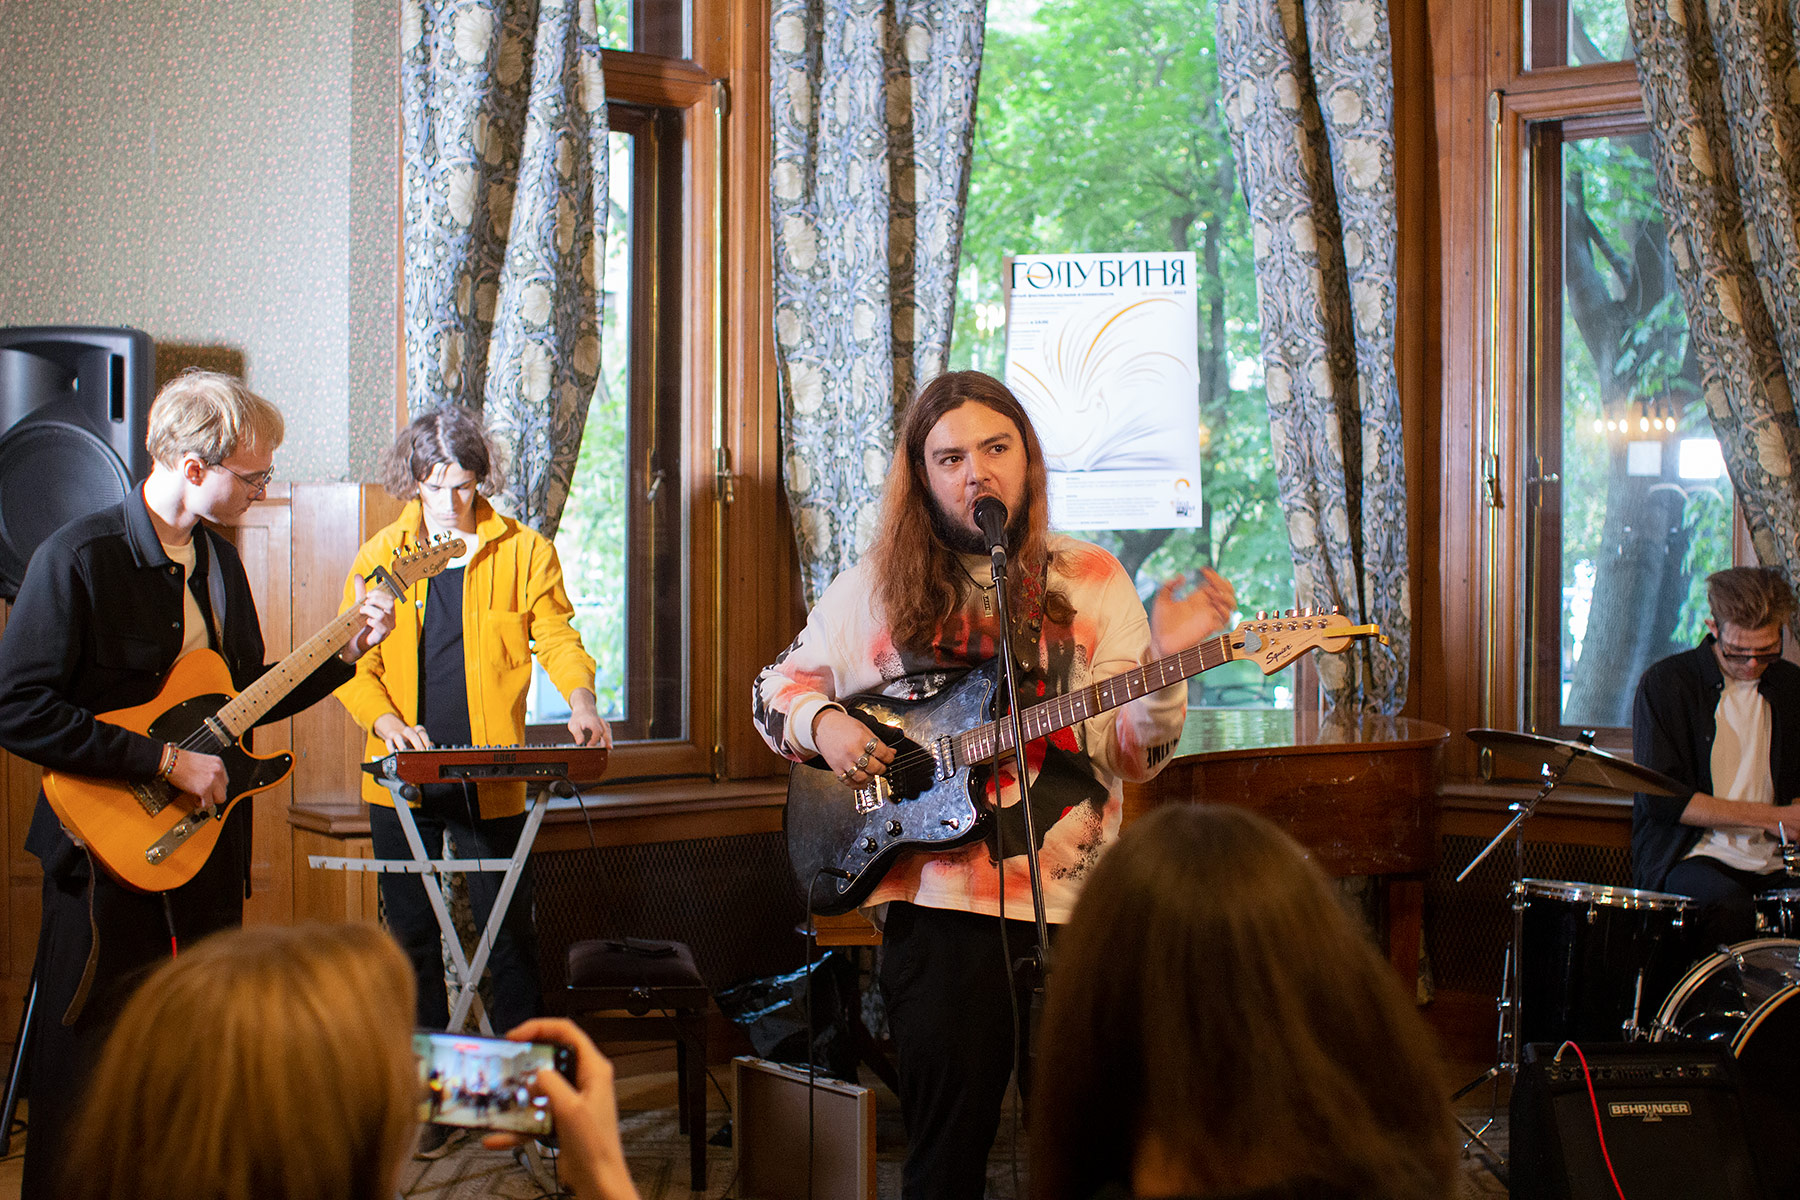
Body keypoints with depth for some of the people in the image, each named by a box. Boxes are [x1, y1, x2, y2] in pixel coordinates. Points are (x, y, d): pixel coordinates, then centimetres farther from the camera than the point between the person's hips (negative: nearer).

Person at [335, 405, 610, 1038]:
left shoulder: (524, 551, 3)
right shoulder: (380, 555, 5)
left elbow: (558, 638, 8)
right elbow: (353, 663, 4)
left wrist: (580, 700, -12)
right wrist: (387, 721, -14)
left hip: (490, 780, -1)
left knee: (508, 932, 0)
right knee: (411, 936, 8)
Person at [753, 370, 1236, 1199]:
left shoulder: (1091, 581, 7)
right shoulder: (873, 589, 7)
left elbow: (1131, 756, 2)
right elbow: (778, 688, 17)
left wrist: (1165, 665, -16)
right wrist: (821, 725, -4)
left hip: (1074, 895, 1)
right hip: (938, 901, -1)